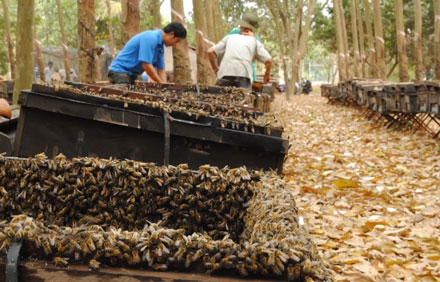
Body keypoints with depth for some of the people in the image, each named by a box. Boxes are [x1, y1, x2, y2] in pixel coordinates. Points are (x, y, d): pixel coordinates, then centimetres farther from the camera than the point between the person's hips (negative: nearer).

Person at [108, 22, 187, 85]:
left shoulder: (160, 46, 8)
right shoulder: (150, 39, -21)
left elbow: (161, 70, 11)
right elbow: (146, 65, -26)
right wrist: (161, 83, -19)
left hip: (131, 74, 10)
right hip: (119, 71, -10)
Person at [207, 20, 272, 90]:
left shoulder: (229, 37, 29)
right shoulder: (255, 41, 24)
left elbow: (210, 51, 18)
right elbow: (268, 60, 12)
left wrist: (215, 68, 31)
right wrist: (267, 74, 29)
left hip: (225, 73, 1)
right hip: (244, 75, -1)